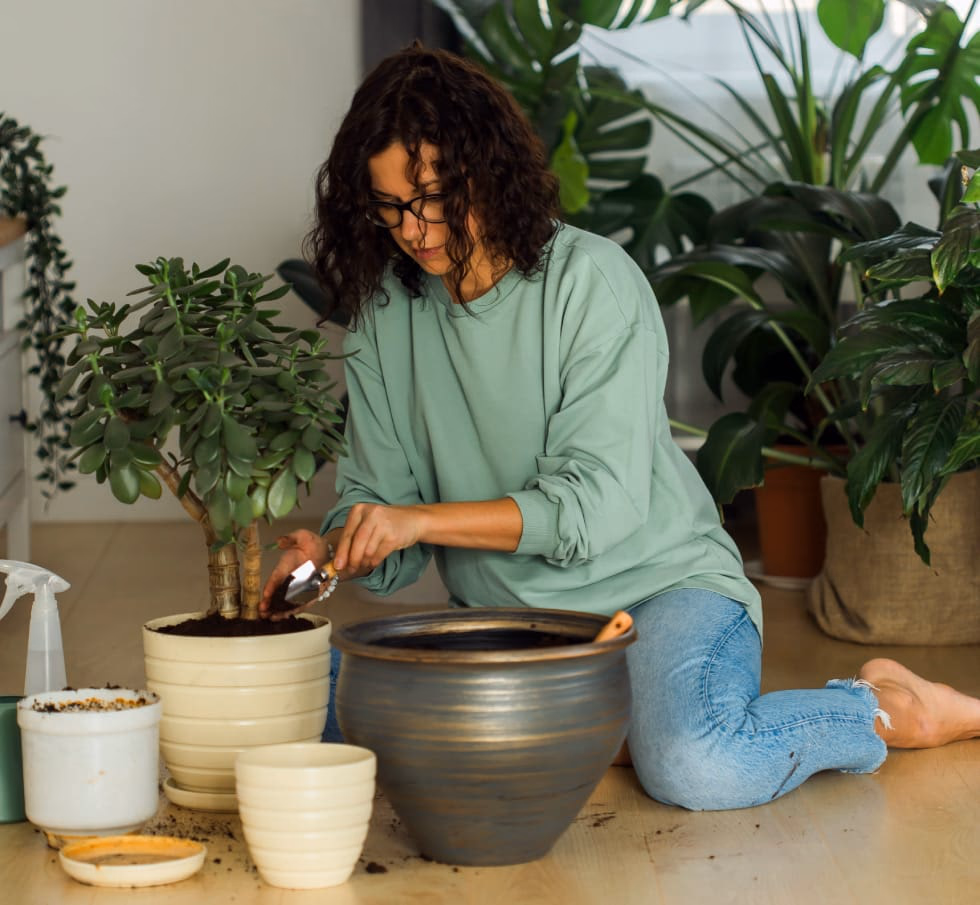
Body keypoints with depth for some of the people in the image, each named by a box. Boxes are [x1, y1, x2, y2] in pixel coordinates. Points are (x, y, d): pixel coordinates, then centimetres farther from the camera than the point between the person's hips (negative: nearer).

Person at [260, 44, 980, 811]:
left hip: (661, 587, -5)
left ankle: (880, 708, -2)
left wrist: (420, 519, -28)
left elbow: (596, 503, -19)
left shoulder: (592, 280, -13)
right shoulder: (386, 311, 4)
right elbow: (379, 499, 5)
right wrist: (331, 551, -19)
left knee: (692, 767, -35)